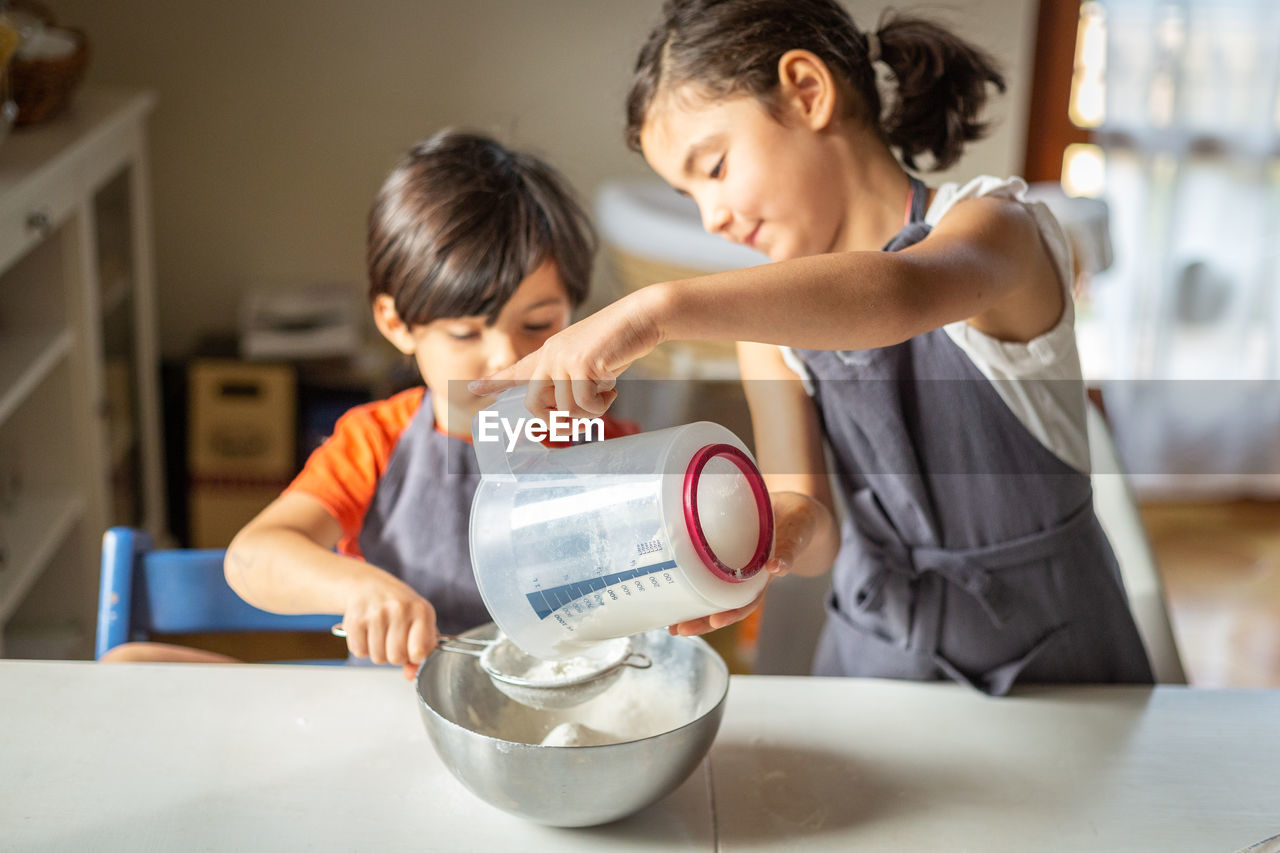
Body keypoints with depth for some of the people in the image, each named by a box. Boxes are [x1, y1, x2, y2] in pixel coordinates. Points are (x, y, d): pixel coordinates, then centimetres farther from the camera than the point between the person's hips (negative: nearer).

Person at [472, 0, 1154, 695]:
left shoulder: (992, 226, -14)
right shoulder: (768, 323, 2)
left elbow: (906, 293, -39)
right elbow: (812, 514, -5)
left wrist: (659, 307, -48)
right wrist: (784, 528, -28)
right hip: (873, 645, 3)